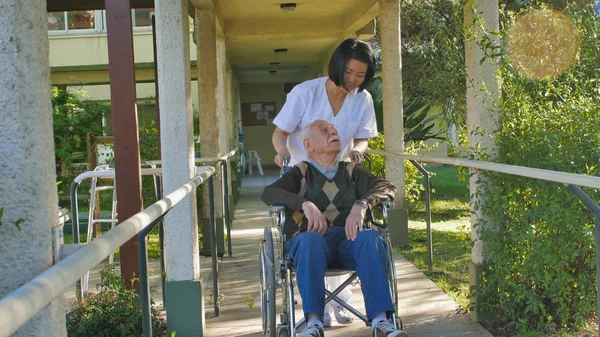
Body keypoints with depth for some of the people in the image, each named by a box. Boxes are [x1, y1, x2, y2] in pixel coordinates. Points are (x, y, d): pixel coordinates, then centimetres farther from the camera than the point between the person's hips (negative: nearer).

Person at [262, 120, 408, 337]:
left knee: (371, 237, -32)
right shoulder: (301, 173, 18)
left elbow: (387, 187, 7)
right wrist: (305, 204, -19)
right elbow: (269, 193, -1)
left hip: (348, 239, 2)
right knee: (310, 240, -37)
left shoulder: (351, 171, 24)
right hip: (312, 240, -1)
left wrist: (362, 204, -15)